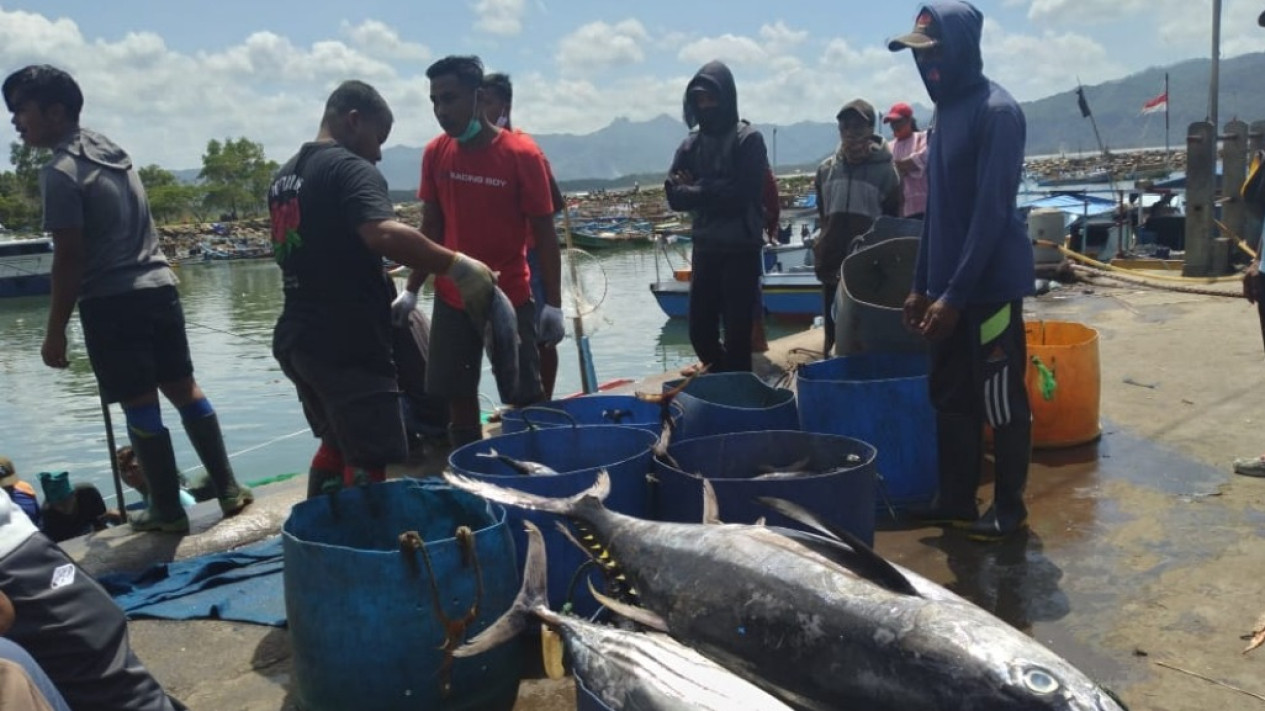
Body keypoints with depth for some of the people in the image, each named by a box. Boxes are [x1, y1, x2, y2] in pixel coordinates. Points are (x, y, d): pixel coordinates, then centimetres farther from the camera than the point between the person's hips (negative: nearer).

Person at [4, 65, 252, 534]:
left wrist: (55, 331, -10)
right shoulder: (113, 152, 14)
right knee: (183, 388, 13)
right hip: (158, 287, 8)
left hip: (111, 301, -7)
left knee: (140, 405, 1)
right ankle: (228, 488, 15)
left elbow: (70, 258, -15)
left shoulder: (60, 173, -12)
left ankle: (168, 510, 10)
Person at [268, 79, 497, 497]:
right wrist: (457, 265, -27)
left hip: (297, 339, 10)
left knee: (335, 447, 23)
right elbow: (384, 233, -32)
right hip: (347, 345, -10)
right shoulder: (350, 169, -13)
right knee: (367, 465, -3)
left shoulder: (285, 176, 16)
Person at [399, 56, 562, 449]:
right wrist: (412, 291, 3)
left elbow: (544, 234, -8)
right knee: (458, 400, 9)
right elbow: (431, 228, 9)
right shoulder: (435, 153, 1)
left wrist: (553, 303, -12)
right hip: (451, 299, 4)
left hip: (509, 299, -4)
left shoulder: (522, 154, -11)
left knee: (525, 401, 3)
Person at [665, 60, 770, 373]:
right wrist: (714, 191, -16)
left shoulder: (748, 140, -5)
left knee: (737, 333, 0)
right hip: (705, 247, 5)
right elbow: (674, 195, -2)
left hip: (740, 249, -5)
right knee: (700, 331, 10)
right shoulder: (691, 142, 8)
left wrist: (698, 190, -8)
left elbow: (740, 194, -17)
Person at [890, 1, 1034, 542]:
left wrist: (954, 295, -20)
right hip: (948, 286, 8)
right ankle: (956, 499, 25)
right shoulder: (946, 111, 13)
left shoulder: (997, 112, -14)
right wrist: (922, 286, 14)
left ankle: (1009, 507, 17)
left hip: (990, 285, -8)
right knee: (951, 397, 13)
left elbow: (991, 212, -19)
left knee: (1001, 401, 4)